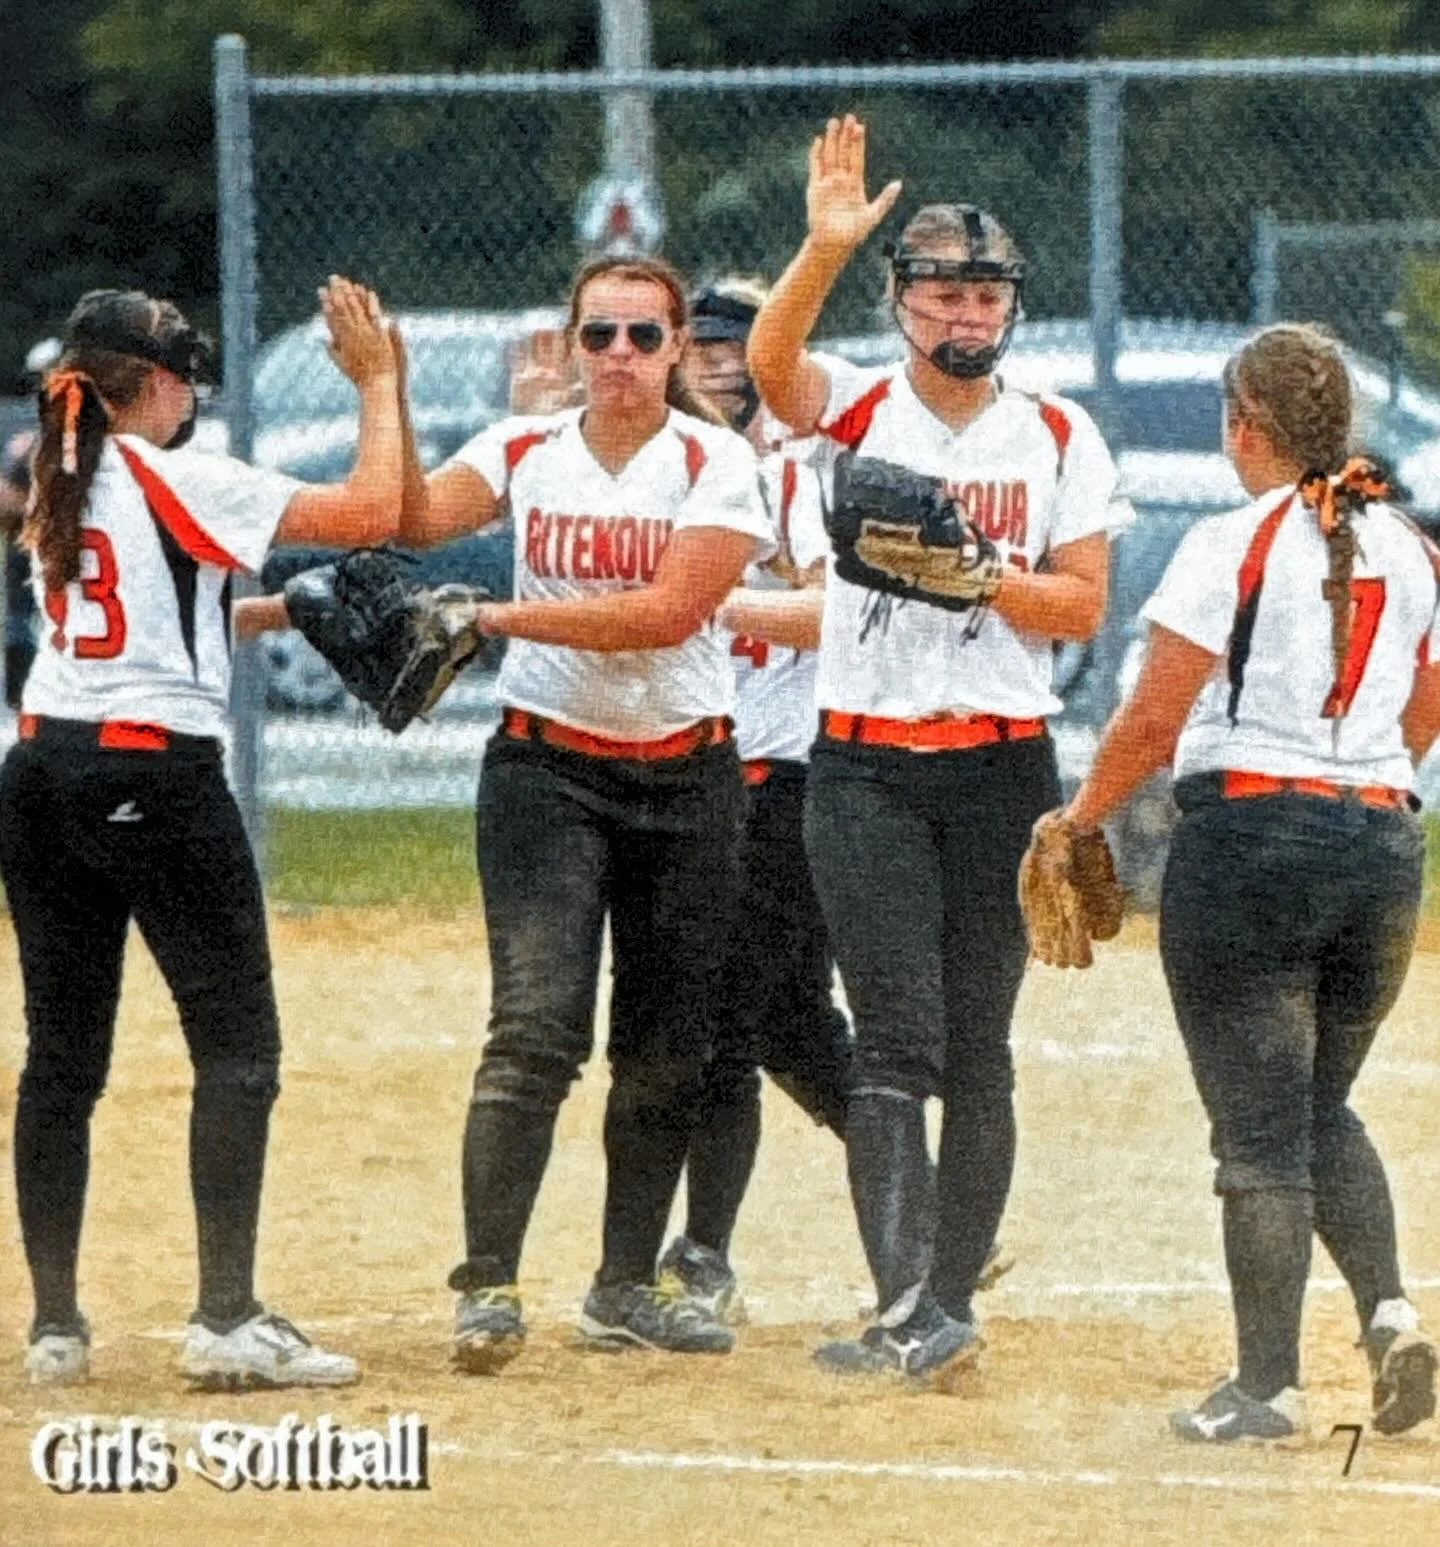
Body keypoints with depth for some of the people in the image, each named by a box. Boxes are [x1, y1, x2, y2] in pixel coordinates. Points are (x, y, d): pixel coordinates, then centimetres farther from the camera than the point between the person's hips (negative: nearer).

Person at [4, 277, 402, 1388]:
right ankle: (229, 1319, -11)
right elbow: (372, 514, -13)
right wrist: (379, 381, -4)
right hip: (157, 783, -7)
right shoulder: (176, 481, -10)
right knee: (238, 1044, -3)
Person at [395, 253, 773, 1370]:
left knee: (665, 1050, 7)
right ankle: (488, 1285, -15)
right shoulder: (525, 451, 4)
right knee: (537, 1026, -15)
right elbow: (415, 519, -10)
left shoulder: (714, 462, -4)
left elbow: (670, 609, -17)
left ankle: (628, 1286, 21)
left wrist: (501, 617, -18)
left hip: (684, 775, 1)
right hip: (547, 767, 0)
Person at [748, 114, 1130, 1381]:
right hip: (865, 766, -2)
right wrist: (825, 249, -36)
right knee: (898, 1045, -11)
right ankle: (911, 1313, -18)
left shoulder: (1061, 443, 6)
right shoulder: (858, 411, 2)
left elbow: (1081, 607, 0)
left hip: (1004, 767, 2)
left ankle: (947, 1304, 13)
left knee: (979, 1054, 5)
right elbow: (771, 361, -20)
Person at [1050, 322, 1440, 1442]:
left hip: (1248, 839, -6)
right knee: (1324, 1108, 20)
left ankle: (1269, 1385, 0)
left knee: (1261, 1126, -1)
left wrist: (1078, 821, 4)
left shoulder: (1233, 546, -9)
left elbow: (1155, 720, -10)